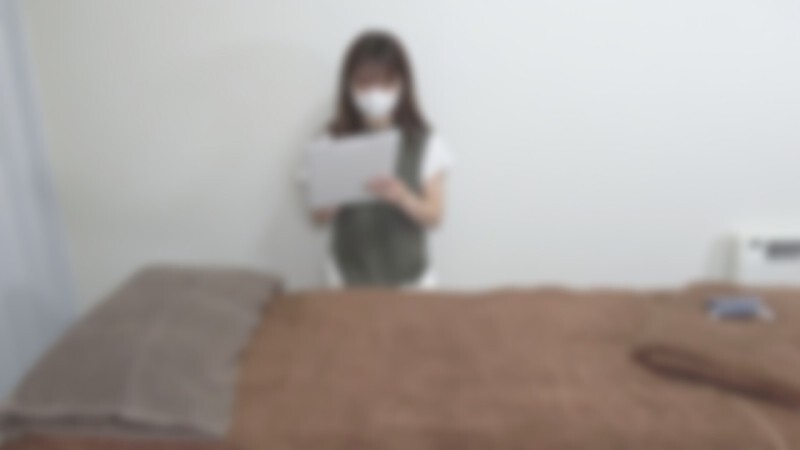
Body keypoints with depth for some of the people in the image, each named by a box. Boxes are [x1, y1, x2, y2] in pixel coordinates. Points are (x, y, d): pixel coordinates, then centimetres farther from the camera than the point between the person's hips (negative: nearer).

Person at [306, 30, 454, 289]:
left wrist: (402, 197, -25)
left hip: (409, 276, 0)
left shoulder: (425, 143, -5)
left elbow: (434, 216, -6)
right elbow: (320, 216, 1)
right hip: (349, 277, 0)